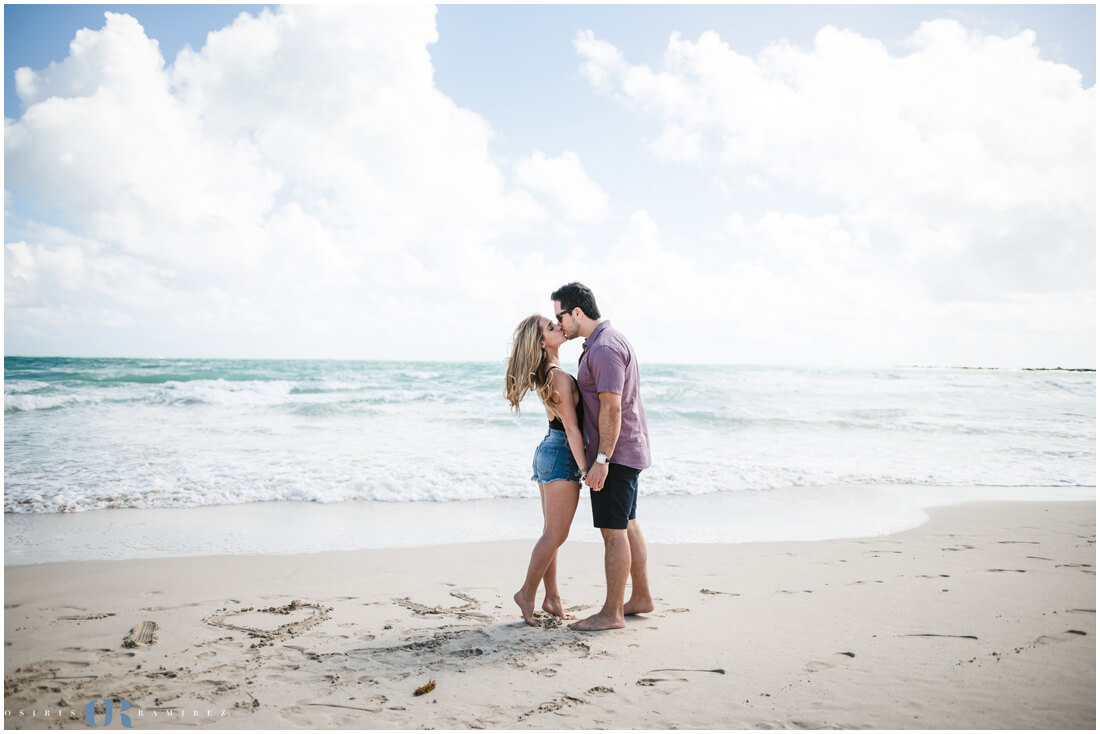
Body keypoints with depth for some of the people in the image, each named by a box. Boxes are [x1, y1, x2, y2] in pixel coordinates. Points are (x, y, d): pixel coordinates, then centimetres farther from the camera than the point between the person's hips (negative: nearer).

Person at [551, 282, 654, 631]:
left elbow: (611, 408, -25)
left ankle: (612, 613, 4)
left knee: (613, 531, -4)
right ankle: (641, 597, 27)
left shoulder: (604, 348, -19)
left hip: (614, 453, -11)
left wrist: (601, 459, -24)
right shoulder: (608, 341, 15)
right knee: (627, 525, 17)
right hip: (627, 450, 11)